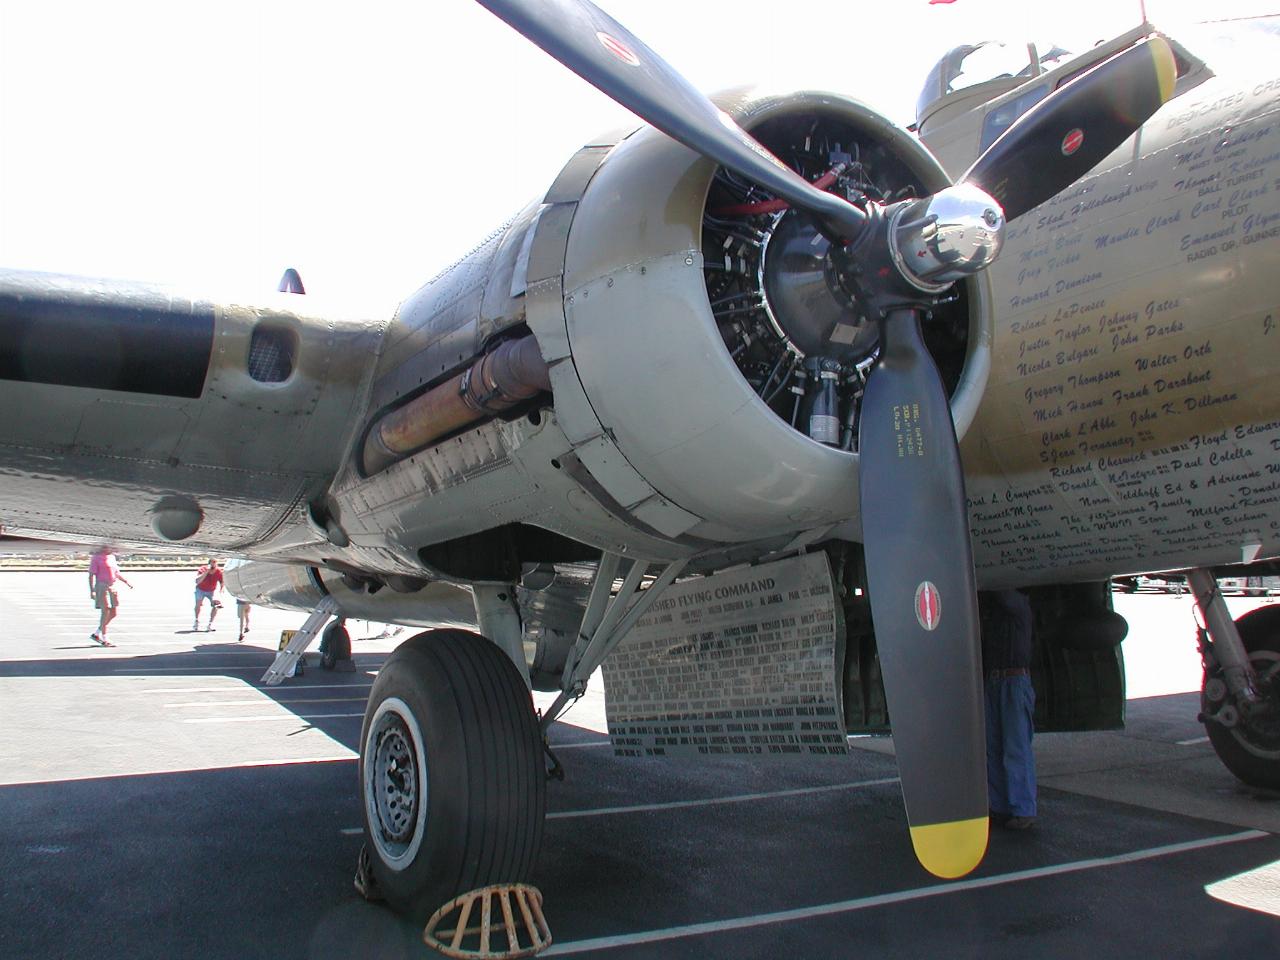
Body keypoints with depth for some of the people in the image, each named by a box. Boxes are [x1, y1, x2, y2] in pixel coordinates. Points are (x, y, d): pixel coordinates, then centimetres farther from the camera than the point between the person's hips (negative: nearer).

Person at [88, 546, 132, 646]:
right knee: (106, 612, -8)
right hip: (102, 587, -7)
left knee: (114, 613, 6)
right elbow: (91, 575, -11)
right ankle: (104, 640, -1)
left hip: (113, 587, 7)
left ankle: (96, 634, 19)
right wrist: (92, 590, -18)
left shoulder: (112, 557, 15)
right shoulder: (96, 557, -7)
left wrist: (126, 582, 14)